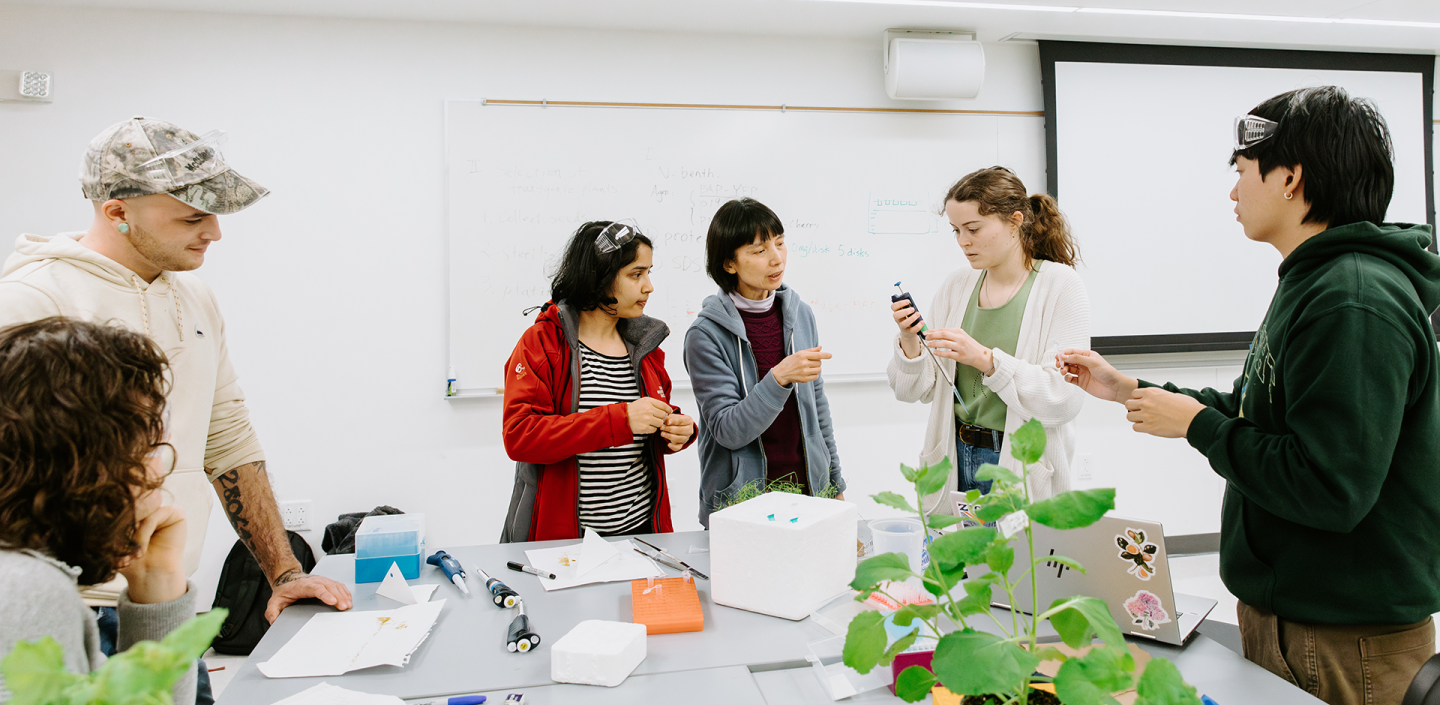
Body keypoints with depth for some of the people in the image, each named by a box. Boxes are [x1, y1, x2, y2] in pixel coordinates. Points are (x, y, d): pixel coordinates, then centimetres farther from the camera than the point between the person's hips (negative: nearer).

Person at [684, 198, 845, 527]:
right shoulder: (706, 334, -14)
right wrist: (780, 377, -31)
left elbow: (817, 405, 11)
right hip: (739, 502, -4)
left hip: (808, 490, 5)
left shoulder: (800, 314, 2)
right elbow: (728, 431, -18)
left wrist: (835, 484, 14)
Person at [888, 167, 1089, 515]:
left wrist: (986, 359, -25)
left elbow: (1065, 398, -18)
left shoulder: (1061, 285, -8)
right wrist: (909, 342, -13)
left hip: (1022, 466, -4)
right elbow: (917, 391, 5)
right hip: (955, 461, 4)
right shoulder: (957, 285, 4)